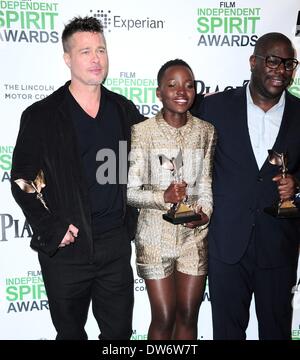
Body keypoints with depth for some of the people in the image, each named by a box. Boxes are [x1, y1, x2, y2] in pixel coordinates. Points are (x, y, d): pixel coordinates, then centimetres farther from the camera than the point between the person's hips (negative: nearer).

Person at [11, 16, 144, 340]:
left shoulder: (124, 109, 5)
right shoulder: (40, 116, -5)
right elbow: (22, 181, -5)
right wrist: (52, 231, -10)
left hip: (116, 243, 3)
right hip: (66, 248, -2)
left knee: (119, 330, 15)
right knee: (70, 332, 17)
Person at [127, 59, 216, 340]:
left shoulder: (206, 131, 1)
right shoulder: (142, 131, -8)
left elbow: (207, 183, 5)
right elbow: (130, 190, -8)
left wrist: (205, 213, -13)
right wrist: (163, 197, -24)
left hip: (195, 235, 3)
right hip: (155, 235, -2)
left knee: (188, 317, 14)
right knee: (163, 319, 8)